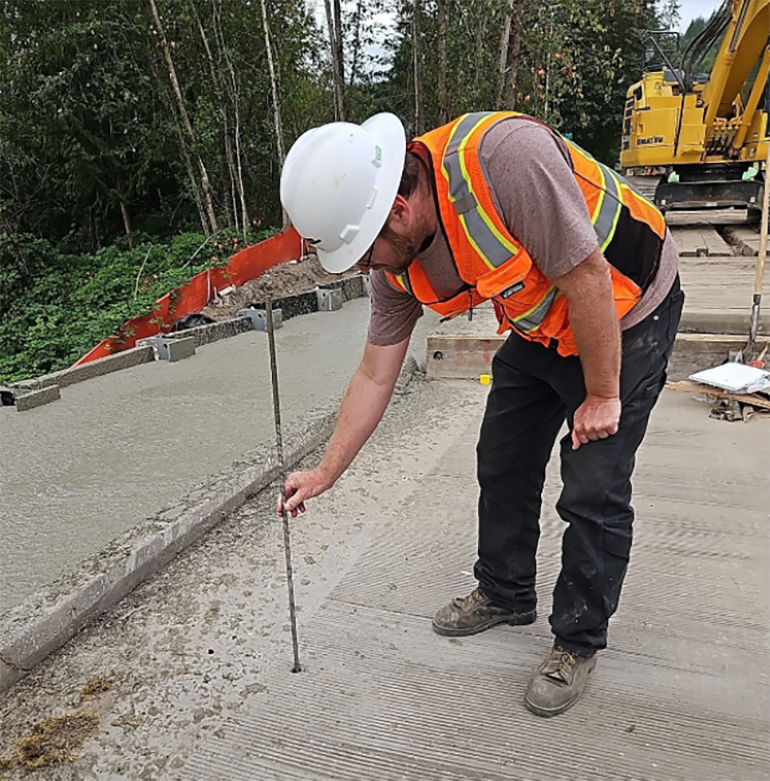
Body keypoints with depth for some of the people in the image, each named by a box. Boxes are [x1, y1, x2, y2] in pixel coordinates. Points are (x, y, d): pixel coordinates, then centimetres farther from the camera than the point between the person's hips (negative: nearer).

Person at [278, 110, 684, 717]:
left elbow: (586, 277, -30)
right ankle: (506, 594, 33)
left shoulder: (505, 156, -36)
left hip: (624, 314, -6)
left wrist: (602, 395, -19)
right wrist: (325, 473, -2)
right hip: (540, 330, 7)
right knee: (502, 463, 11)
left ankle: (579, 641, 17)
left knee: (593, 493, -5)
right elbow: (375, 376, -5)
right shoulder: (396, 259, -12)